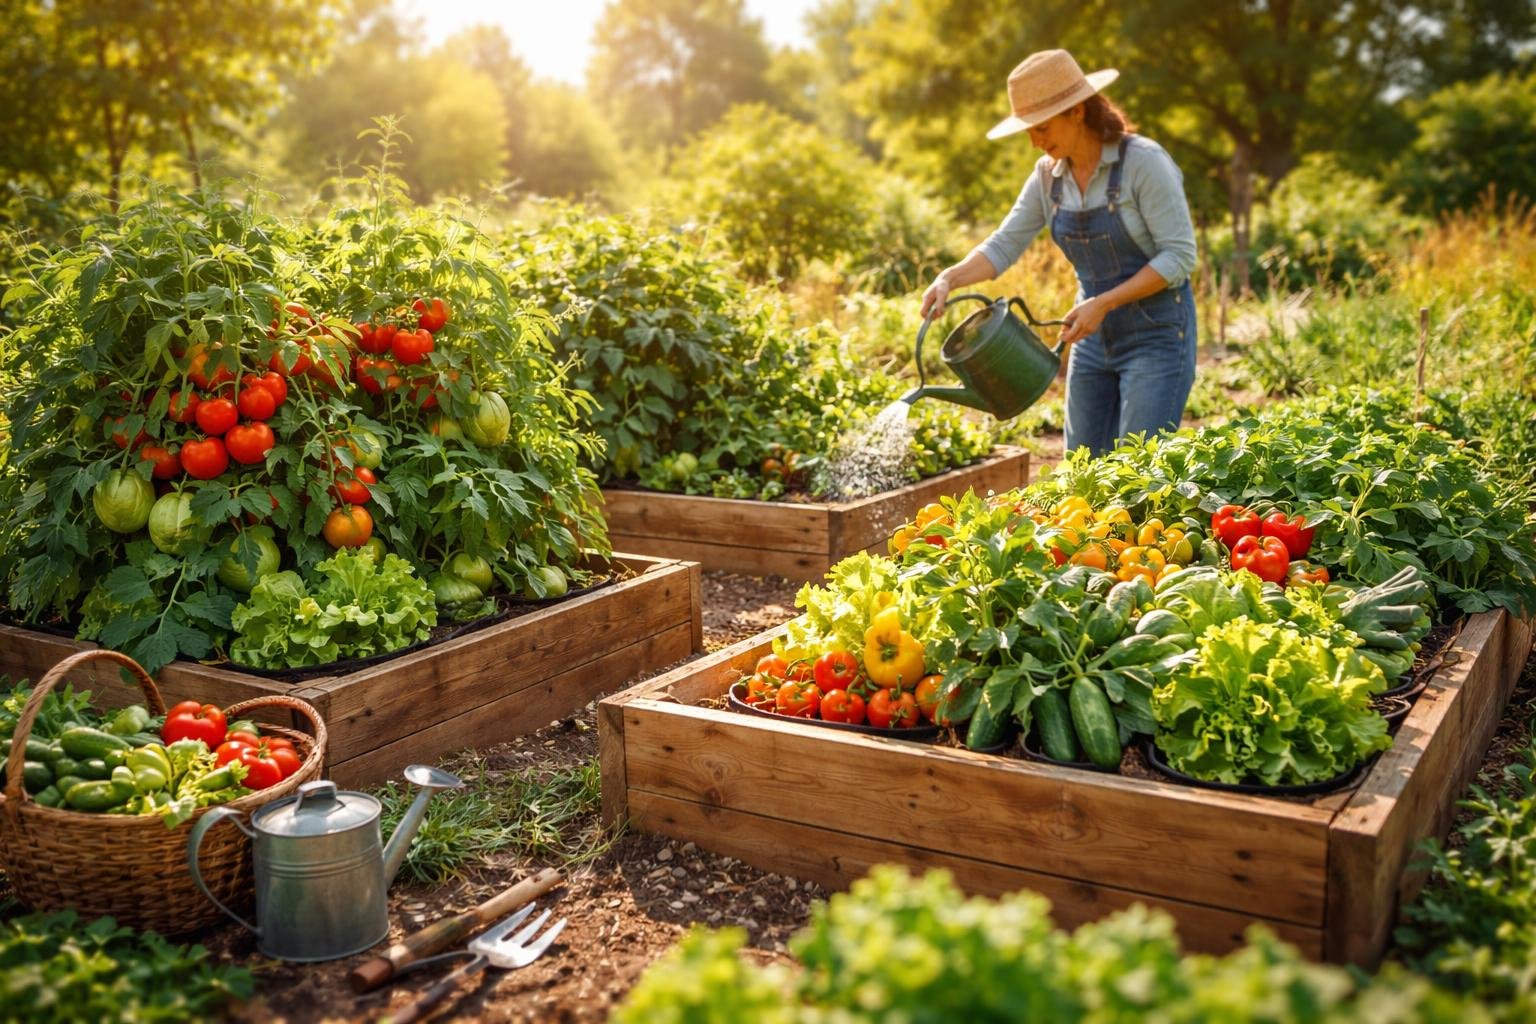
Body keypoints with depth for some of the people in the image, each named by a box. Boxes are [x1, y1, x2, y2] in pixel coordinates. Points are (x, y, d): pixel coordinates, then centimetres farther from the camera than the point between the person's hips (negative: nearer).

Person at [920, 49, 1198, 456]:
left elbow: (1179, 256, -18)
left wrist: (1103, 303, -24)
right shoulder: (1049, 175, 2)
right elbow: (1004, 245, 2)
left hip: (1157, 335, -6)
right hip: (1094, 338, 7)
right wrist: (950, 277, -16)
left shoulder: (1144, 162, -17)